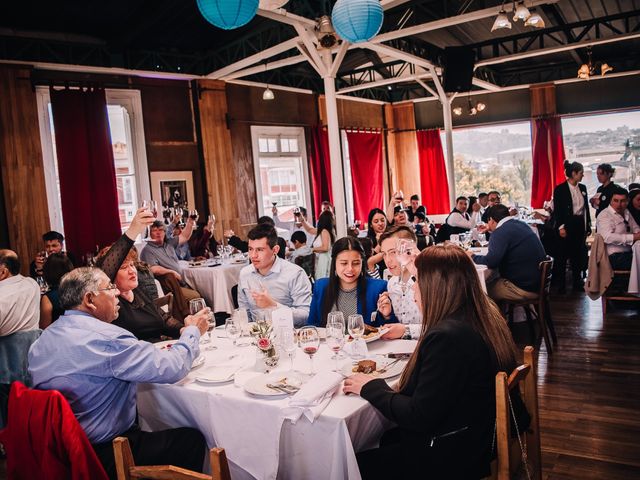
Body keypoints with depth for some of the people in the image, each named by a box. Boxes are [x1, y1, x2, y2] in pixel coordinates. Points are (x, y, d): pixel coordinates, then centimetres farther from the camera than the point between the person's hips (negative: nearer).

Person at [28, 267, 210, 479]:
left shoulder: (42, 340, 4)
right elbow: (172, 368, -23)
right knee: (193, 439, 4)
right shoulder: (105, 338, -25)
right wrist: (193, 331, -4)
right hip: (104, 457, -9)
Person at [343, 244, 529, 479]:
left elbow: (419, 418, -27)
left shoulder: (447, 338, -32)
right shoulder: (486, 316, -1)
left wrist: (371, 387, -14)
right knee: (387, 438, 26)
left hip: (451, 459, -10)